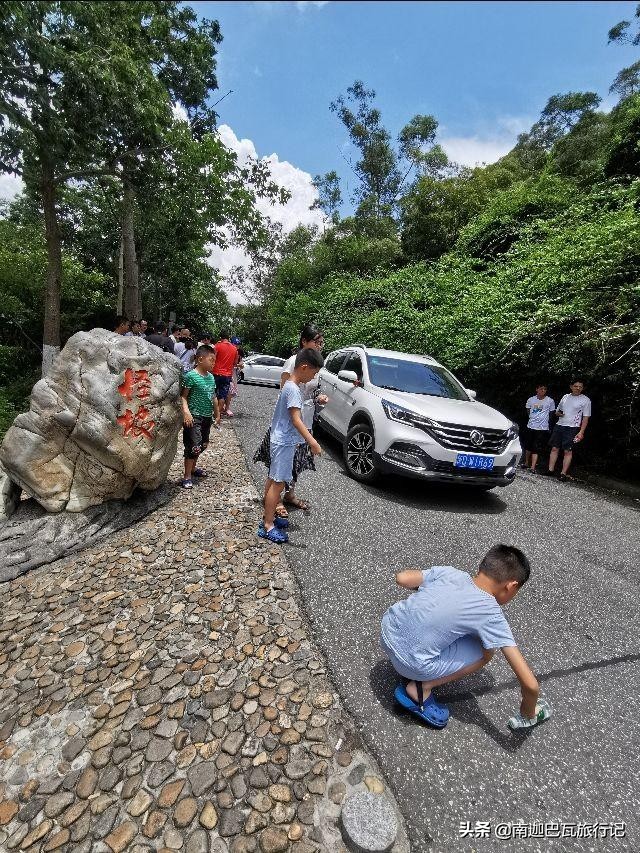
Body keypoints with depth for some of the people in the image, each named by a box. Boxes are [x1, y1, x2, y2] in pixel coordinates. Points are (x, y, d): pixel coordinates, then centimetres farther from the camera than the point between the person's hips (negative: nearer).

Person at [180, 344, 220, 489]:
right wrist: (186, 412, -26)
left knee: (203, 445, 17)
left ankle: (193, 468, 37)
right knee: (193, 447, -8)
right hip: (194, 417, -8)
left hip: (207, 417, 8)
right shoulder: (191, 376, -13)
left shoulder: (211, 377, 8)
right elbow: (183, 396, -14)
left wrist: (217, 414, 20)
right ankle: (187, 477, 5)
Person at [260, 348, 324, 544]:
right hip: (285, 442, -10)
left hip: (282, 440, 10)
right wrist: (313, 442, -30)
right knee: (278, 482, -4)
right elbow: (296, 420, -26)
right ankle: (267, 526, 5)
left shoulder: (290, 385, 10)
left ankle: (268, 516, 29)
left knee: (273, 479, 17)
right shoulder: (293, 389, -20)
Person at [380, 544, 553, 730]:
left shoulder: (451, 572, 1)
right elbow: (530, 684, -7)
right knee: (486, 650, 10)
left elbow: (402, 578, 2)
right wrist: (528, 714, 15)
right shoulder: (492, 616, -9)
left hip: (387, 629, 6)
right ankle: (420, 689, 6)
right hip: (411, 662, -5)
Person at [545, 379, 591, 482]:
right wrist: (559, 413, -1)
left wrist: (581, 432, -11)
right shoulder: (565, 397, 14)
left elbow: (586, 418, -2)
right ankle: (550, 470, 9)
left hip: (572, 428, -4)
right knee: (554, 448, 4)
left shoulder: (585, 400, 0)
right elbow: (557, 411, 24)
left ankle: (564, 473, -1)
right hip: (559, 425, 5)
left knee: (568, 451, -5)